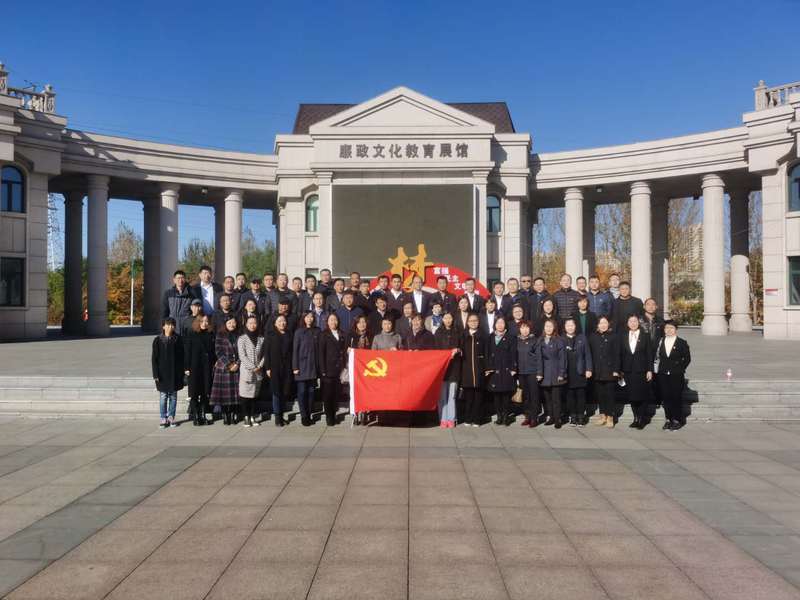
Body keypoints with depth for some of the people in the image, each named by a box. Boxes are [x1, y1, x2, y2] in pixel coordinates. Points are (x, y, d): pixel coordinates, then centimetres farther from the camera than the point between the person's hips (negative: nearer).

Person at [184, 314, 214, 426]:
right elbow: (187, 351, -3)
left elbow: (214, 351, 10)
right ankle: (196, 416, 5)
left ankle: (203, 415, 13)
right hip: (195, 367, -3)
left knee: (205, 393, 5)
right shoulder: (191, 334, -1)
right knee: (194, 393, 0)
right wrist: (187, 367, -9)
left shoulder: (211, 335, 8)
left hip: (207, 368, 3)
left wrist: (214, 365, 3)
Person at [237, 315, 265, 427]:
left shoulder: (261, 339, 7)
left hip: (258, 372, 3)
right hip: (246, 371, -3)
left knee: (254, 394, 8)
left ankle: (252, 417, 15)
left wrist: (260, 366, -7)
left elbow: (264, 355, 8)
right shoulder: (242, 338, -2)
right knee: (245, 394, -2)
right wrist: (252, 367, -12)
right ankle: (245, 417, 7)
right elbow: (242, 356, -8)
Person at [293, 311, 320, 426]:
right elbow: (295, 350, 0)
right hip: (302, 366, -2)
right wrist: (295, 367, -6)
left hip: (313, 366, 2)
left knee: (311, 391, 5)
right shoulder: (299, 332, 2)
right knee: (302, 391, -2)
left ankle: (309, 415, 12)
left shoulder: (317, 332, 7)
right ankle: (303, 416, 4)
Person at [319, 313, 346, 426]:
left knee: (337, 394, 2)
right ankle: (329, 417, 9)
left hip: (339, 370, 3)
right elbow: (321, 353, -2)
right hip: (328, 370, -3)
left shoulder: (341, 335, 15)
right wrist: (323, 370, -9)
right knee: (327, 394, 0)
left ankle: (333, 415, 13)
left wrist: (344, 367, 5)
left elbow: (343, 352, 15)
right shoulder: (324, 335, 3)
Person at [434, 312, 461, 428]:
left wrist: (457, 350, -9)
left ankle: (451, 419, 6)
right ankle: (443, 419, 2)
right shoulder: (438, 332, 6)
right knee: (442, 394, -3)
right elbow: (435, 349, 2)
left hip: (454, 367, 1)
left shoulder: (457, 332, 10)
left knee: (452, 395, 0)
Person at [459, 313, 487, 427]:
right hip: (466, 369, 1)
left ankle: (477, 419, 6)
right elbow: (461, 354, 7)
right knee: (468, 395, 2)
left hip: (479, 369, -1)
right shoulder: (463, 336, 10)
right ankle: (467, 419, 9)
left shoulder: (482, 336, 6)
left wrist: (486, 368, -5)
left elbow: (485, 353, 3)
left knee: (478, 395, 0)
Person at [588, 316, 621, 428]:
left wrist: (616, 370, -9)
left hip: (609, 371, -3)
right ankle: (602, 415, 16)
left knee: (610, 394, 0)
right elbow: (590, 354, 7)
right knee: (600, 394, 7)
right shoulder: (592, 337, 8)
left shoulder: (614, 337, 0)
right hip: (597, 371, 3)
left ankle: (610, 417, 6)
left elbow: (616, 355, -3)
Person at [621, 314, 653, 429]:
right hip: (628, 371, 3)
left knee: (643, 396, -3)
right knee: (631, 396, 4)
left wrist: (650, 370, -6)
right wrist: (620, 370, 5)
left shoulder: (645, 336, 2)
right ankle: (636, 418, 13)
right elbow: (621, 354, 9)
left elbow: (649, 354, 0)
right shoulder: (623, 337, 10)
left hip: (641, 371, -3)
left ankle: (642, 419, 6)